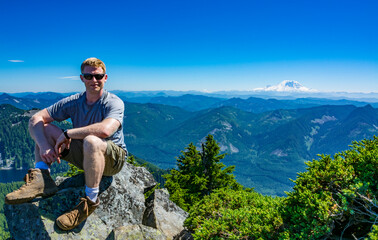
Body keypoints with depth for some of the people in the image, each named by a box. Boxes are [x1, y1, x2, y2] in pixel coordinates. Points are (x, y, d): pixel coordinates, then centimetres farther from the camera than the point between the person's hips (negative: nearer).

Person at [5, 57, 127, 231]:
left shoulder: (114, 102, -16)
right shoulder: (74, 102, 0)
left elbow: (105, 130, -38)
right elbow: (36, 119, -5)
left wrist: (67, 134, -26)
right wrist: (44, 146, -23)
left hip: (114, 158, -6)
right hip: (86, 156, 6)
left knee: (91, 141, -41)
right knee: (43, 128, -2)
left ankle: (91, 200, -26)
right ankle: (42, 179, -20)